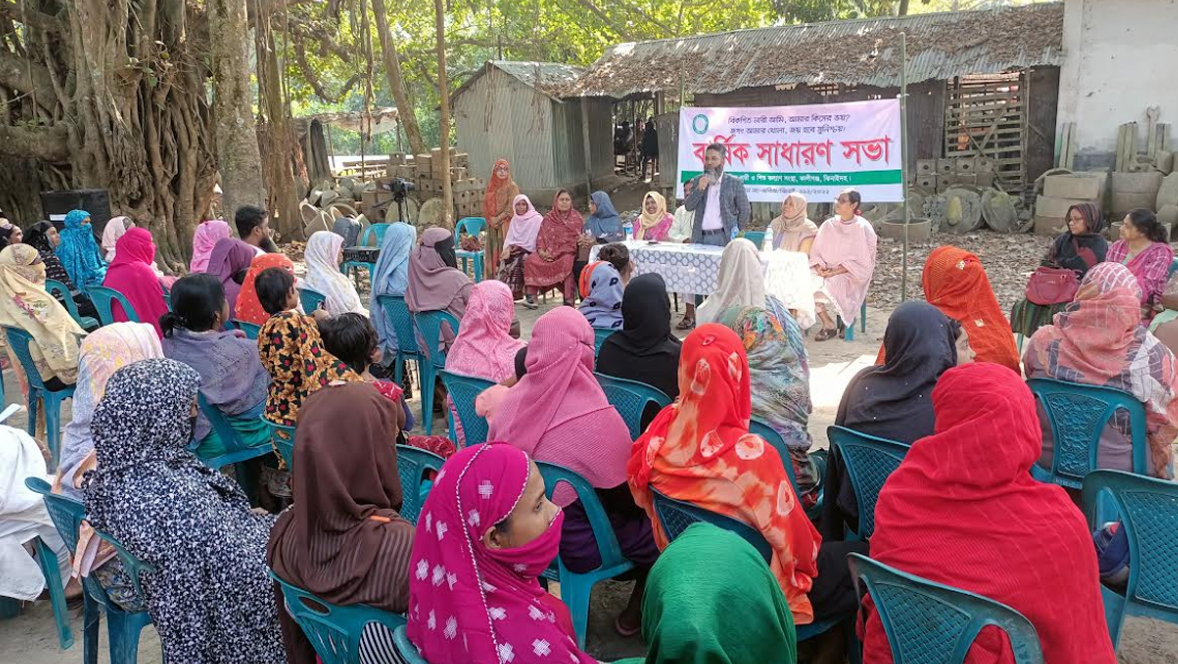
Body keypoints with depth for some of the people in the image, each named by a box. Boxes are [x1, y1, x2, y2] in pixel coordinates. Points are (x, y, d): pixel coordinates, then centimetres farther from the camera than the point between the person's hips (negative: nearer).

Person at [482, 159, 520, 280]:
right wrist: (491, 219, -4)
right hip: (492, 226, 5)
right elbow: (485, 204, 11)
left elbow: (511, 207, -11)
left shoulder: (512, 186, -4)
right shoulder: (490, 186, 12)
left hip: (506, 225, -5)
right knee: (492, 252, 5)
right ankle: (491, 278, 8)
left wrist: (498, 219, -12)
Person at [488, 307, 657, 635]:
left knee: (634, 512, 25)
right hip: (576, 548, -6)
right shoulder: (598, 418, -28)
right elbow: (628, 499, -16)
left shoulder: (511, 402, -11)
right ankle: (638, 613, 31)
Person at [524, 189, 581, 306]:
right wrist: (541, 251, -11)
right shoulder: (548, 218, 13)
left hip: (568, 252, -3)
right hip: (548, 253, 3)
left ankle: (569, 300, -41)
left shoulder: (576, 218, 5)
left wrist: (558, 252, -13)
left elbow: (577, 239, -2)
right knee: (530, 260, -22)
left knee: (567, 261, -38)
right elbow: (541, 237, 10)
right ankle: (532, 297, -22)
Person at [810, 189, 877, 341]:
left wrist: (836, 271, -19)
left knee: (825, 288, -33)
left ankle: (830, 326, -5)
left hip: (850, 276, -5)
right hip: (826, 272, 5)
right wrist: (820, 266, -12)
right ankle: (828, 324, -10)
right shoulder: (828, 225, 9)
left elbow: (862, 261, -10)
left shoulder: (863, 228, -5)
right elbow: (815, 252, 10)